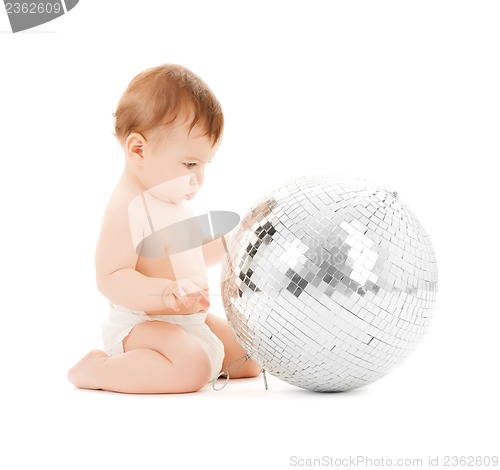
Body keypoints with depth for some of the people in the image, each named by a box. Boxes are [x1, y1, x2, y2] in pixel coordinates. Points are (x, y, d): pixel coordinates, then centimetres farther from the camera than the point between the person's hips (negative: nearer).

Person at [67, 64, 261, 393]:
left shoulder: (174, 197, 11)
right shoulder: (128, 206, -21)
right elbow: (111, 278, -27)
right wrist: (166, 292, -40)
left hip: (191, 319, 10)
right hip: (139, 325, -10)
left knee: (251, 360, 14)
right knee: (192, 367, -33)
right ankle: (98, 369, -11)